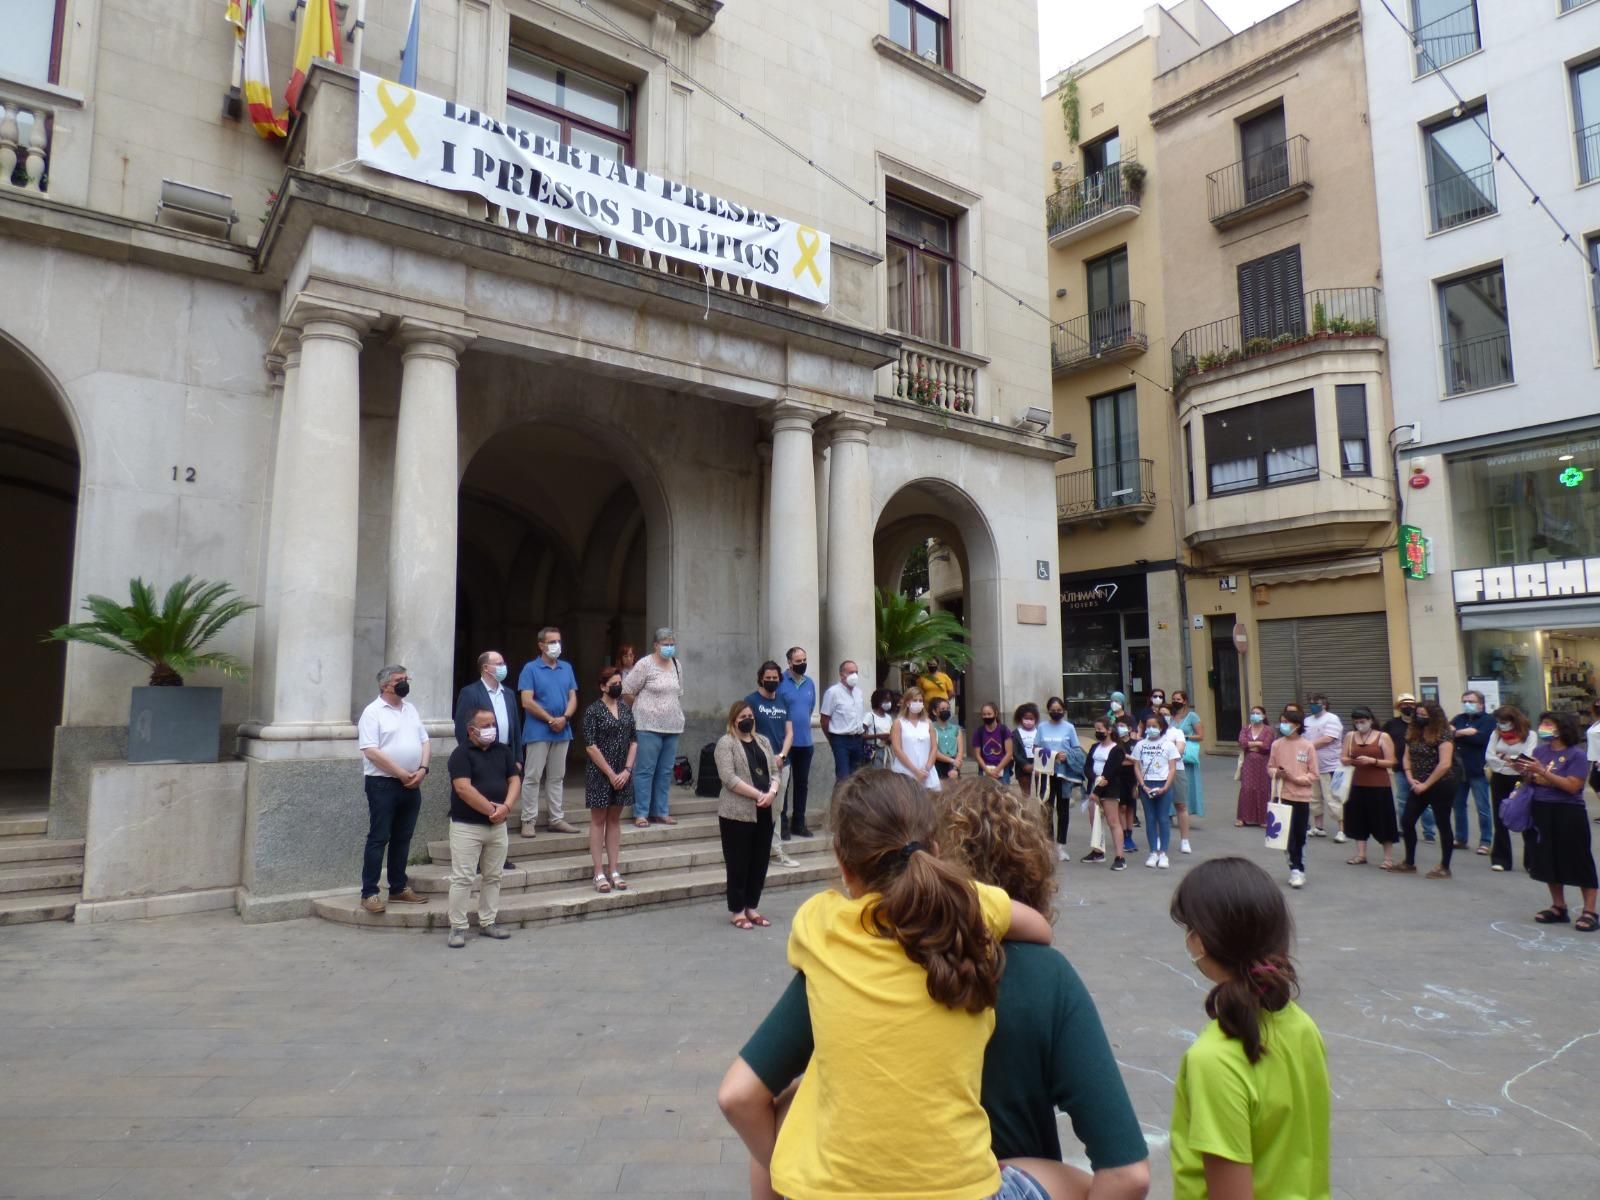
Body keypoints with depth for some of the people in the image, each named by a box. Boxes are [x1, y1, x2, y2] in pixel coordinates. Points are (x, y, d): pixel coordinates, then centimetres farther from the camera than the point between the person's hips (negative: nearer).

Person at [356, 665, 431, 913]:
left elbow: (424, 742, 14)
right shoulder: (373, 712, -9)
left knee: (402, 838, 12)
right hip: (383, 784, -6)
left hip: (412, 785, 6)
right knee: (378, 838, -2)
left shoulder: (411, 709, 12)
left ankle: (399, 888, 21)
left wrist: (422, 770, -3)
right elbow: (371, 752, -16)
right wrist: (402, 774, -15)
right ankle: (369, 893, 5)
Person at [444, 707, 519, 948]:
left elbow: (514, 779, 5)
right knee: (462, 878, -3)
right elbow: (463, 788, -19)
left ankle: (487, 923, 22)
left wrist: (505, 806, -12)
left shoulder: (503, 751, 9)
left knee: (493, 877, 11)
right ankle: (458, 927, 6)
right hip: (466, 826, -6)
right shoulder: (461, 754, -9)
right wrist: (491, 809, -17)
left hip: (498, 826, 6)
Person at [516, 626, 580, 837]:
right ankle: (529, 820, 6)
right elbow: (527, 702, -11)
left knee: (557, 777, 11)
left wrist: (564, 718, -9)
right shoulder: (531, 669, -4)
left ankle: (556, 819, 17)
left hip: (562, 731, 5)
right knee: (532, 777, -1)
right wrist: (550, 719, -13)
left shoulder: (567, 668, 11)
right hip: (538, 731, -5)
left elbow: (573, 698, 8)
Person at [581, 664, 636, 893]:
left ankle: (615, 871, 17)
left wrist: (627, 770, -4)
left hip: (622, 773, 5)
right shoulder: (593, 711, -8)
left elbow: (634, 741, 7)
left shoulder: (626, 708, 7)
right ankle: (599, 873, 8)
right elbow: (590, 746, -13)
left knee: (614, 819, 11)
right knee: (598, 820, 4)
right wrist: (610, 773, -14)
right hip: (600, 773, -5)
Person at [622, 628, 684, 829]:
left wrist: (676, 712, 13)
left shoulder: (677, 665, 11)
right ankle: (641, 814, 3)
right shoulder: (645, 665, -8)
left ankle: (660, 812, 18)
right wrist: (642, 708, 5)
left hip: (672, 726, 6)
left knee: (665, 772, 10)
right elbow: (626, 691, -6)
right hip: (648, 726, -6)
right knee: (645, 770, -4)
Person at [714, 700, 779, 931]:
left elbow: (774, 772, 12)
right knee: (738, 863, 1)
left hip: (764, 812, 6)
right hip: (737, 812, -6)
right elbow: (729, 778, -15)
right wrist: (758, 795, -18)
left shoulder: (763, 742, 16)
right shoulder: (726, 743, -5)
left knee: (760, 862, 10)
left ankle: (752, 908, 22)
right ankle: (736, 911, 11)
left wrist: (772, 792, -9)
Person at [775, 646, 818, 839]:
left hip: (805, 742, 6)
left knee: (802, 783, 12)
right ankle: (782, 824, 8)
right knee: (783, 784, 1)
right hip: (786, 742, -6)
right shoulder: (780, 683, -10)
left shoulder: (810, 684, 9)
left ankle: (798, 823, 22)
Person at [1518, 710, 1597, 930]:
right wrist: (1525, 773, -9)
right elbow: (1531, 782, 12)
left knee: (1579, 861, 2)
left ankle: (1590, 912, 10)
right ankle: (1558, 907, 24)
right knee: (1549, 861, 12)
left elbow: (1572, 786, -18)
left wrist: (1542, 772, -22)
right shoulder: (1539, 750, 6)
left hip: (1569, 813, -6)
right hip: (1541, 811, 6)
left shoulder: (1577, 754, -10)